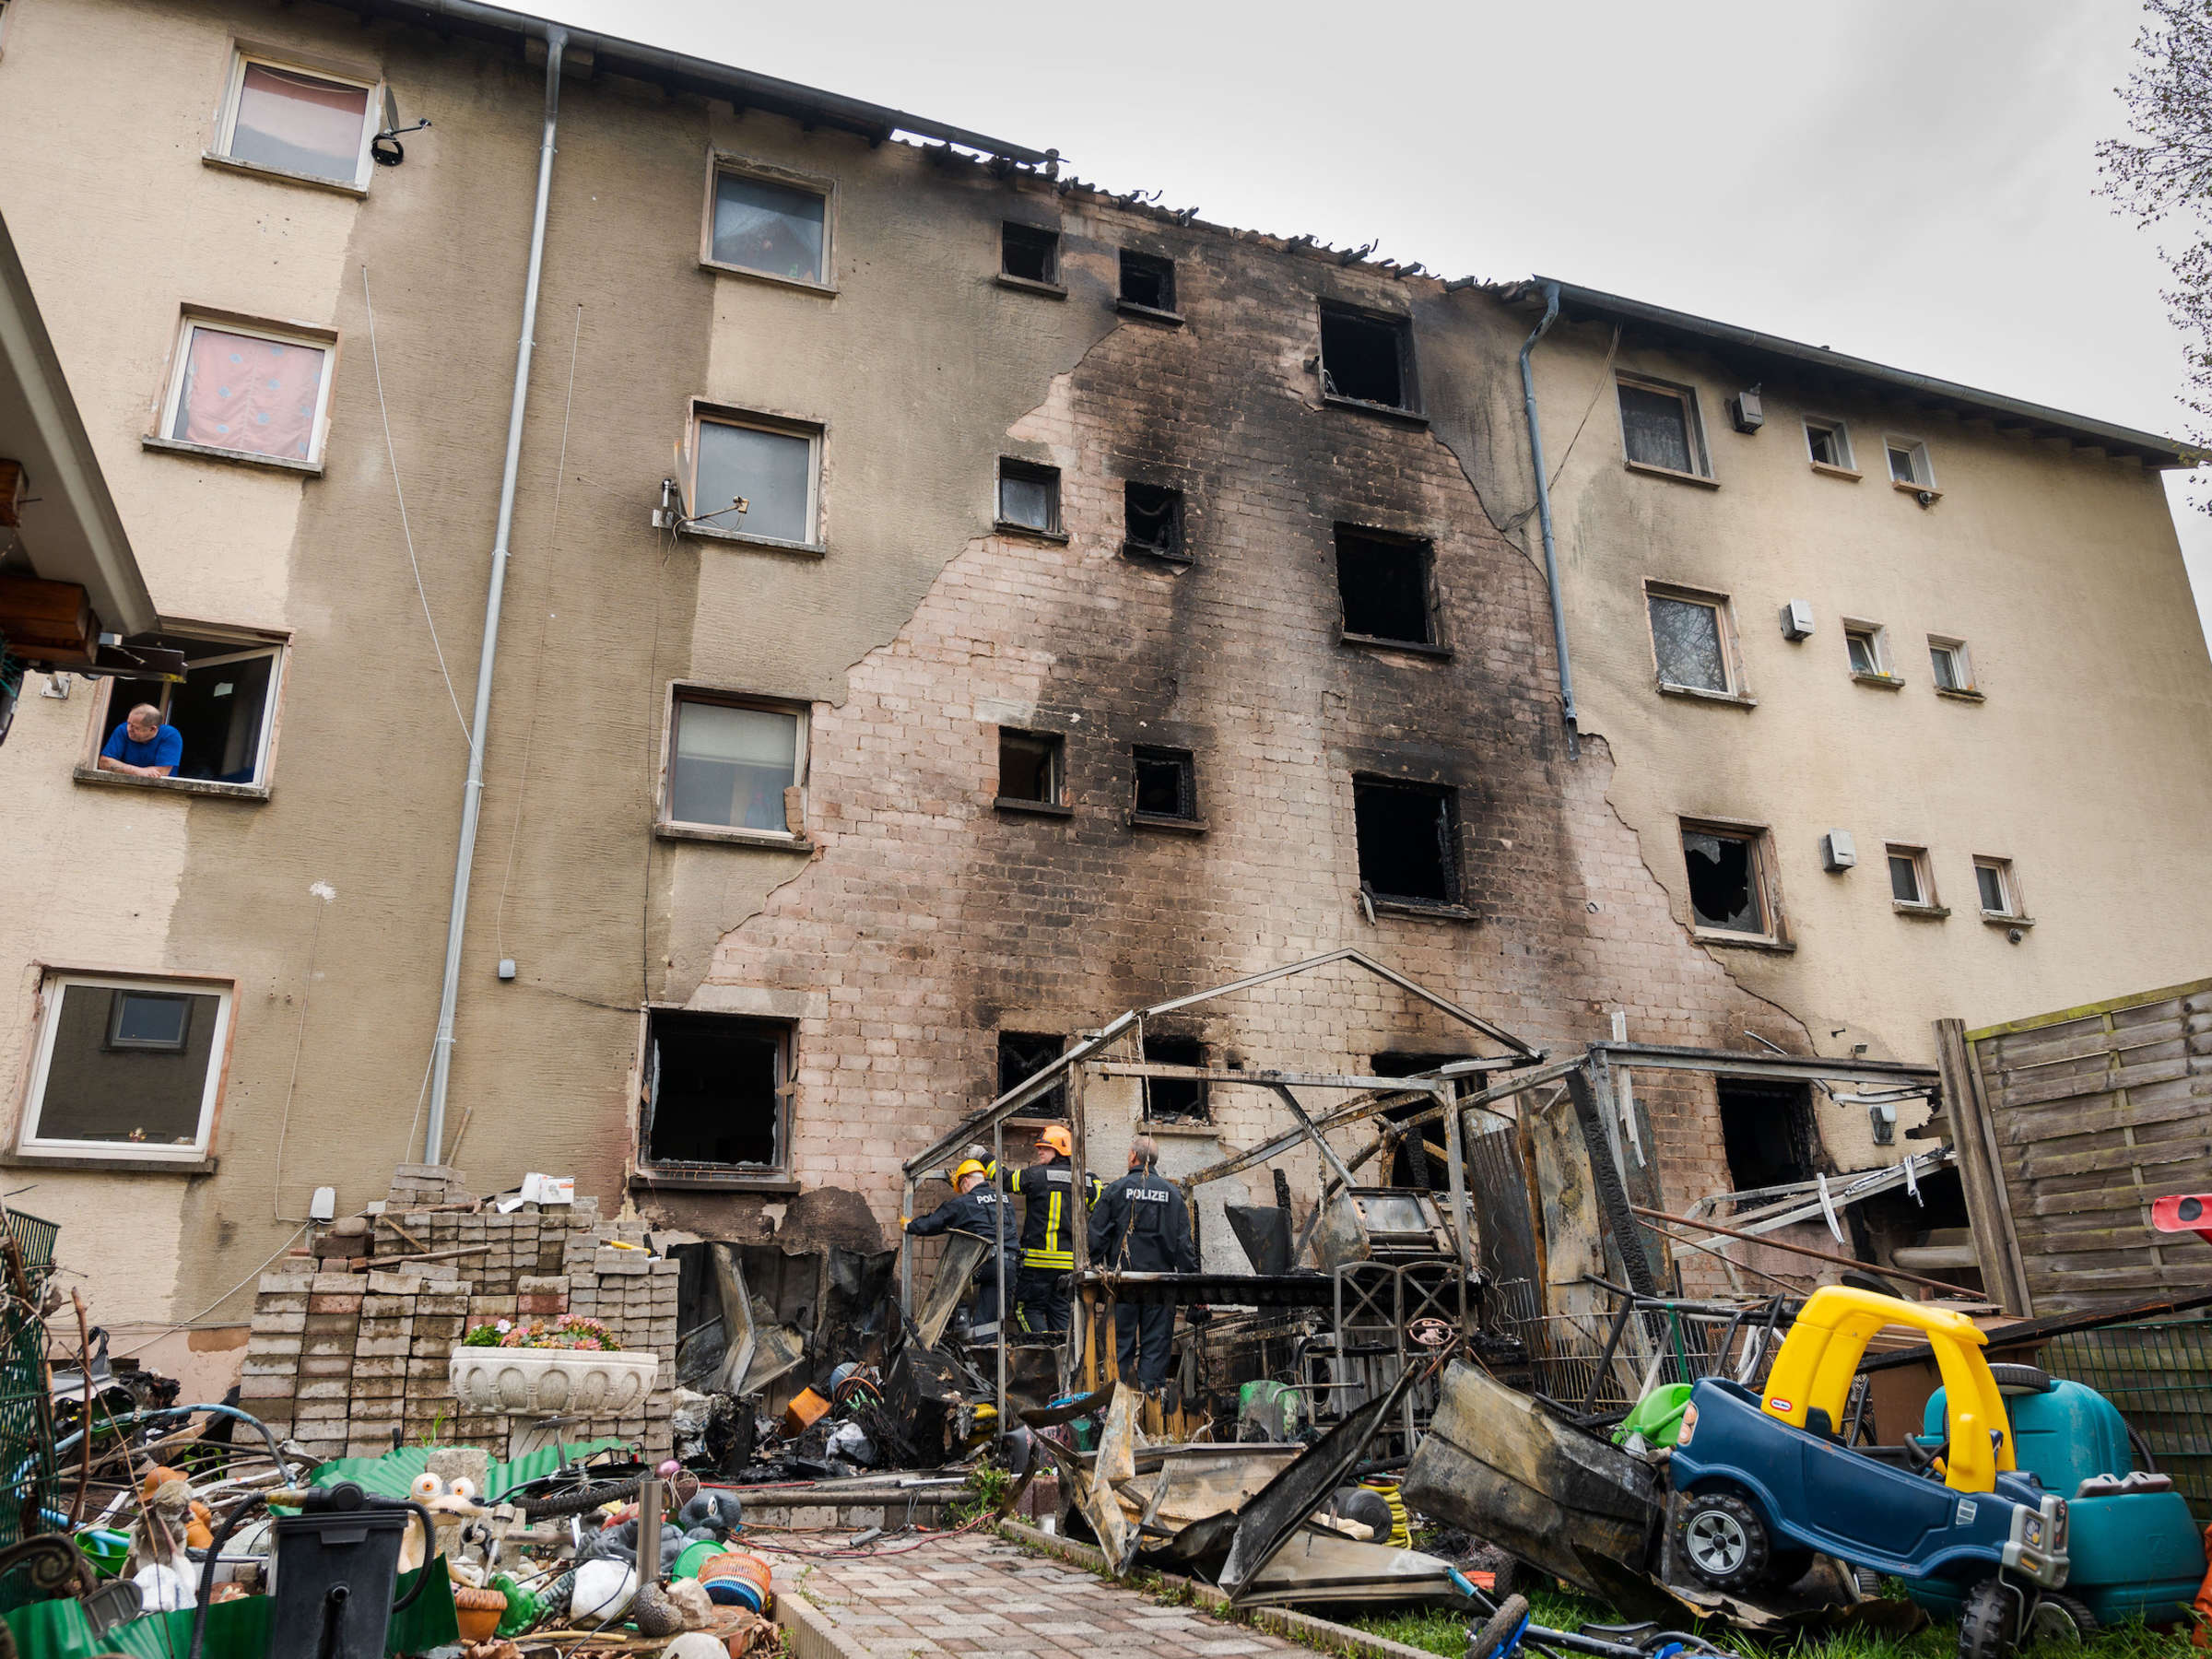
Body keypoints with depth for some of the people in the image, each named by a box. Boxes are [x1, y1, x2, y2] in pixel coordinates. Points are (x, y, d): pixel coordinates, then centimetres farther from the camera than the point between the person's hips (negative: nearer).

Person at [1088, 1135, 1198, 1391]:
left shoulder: (1116, 1189, -1)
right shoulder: (1172, 1193, 5)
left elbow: (1098, 1233, -3)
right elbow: (1184, 1242, 3)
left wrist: (1096, 1265, 4)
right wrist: (1190, 1276, 4)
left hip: (1124, 1274, -1)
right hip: (1161, 1274, 1)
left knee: (1122, 1339, 6)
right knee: (1156, 1340, 5)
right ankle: (1153, 1390, 2)